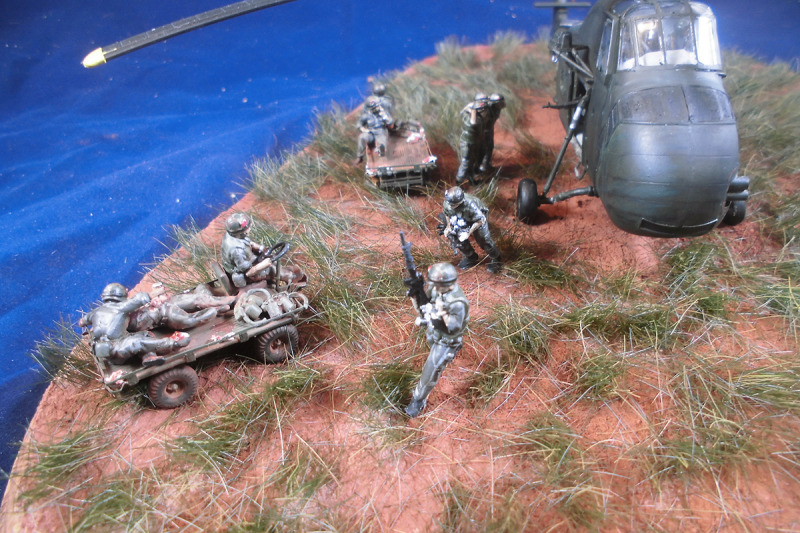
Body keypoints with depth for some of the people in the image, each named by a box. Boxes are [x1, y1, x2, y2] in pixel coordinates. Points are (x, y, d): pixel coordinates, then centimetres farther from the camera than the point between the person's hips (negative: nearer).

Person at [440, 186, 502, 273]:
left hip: (478, 217, -5)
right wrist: (448, 226, -9)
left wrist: (468, 233, -30)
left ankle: (496, 259, 18)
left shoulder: (470, 205, -45)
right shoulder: (446, 203, -29)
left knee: (483, 239, -9)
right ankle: (471, 257, 24)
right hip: (462, 219, 5)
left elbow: (480, 220, -31)